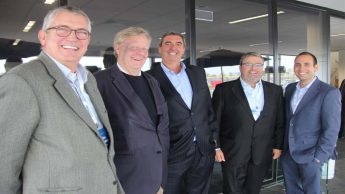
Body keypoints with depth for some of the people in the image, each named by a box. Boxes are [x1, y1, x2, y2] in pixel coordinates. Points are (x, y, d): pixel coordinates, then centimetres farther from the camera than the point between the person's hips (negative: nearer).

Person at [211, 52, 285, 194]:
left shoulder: (275, 90, 6)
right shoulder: (224, 90, -4)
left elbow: (280, 122, 10)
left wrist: (278, 146, 7)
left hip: (262, 154, 3)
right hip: (232, 154, -2)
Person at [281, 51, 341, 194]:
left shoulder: (329, 93, -12)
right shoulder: (290, 88, 7)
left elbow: (331, 130, -14)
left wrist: (319, 157, -15)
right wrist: (283, 146, 10)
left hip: (310, 155, -5)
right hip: (288, 153, 5)